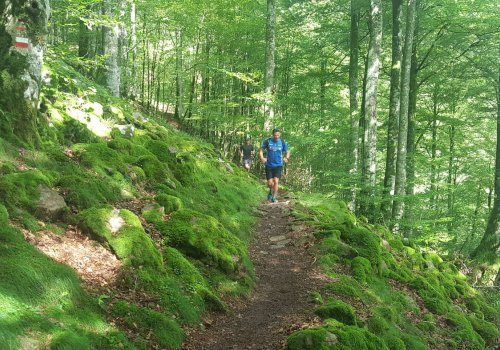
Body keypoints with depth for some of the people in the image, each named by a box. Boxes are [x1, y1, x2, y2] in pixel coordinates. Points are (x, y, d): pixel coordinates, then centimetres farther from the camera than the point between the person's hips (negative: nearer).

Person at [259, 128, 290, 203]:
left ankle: (274, 197, -1)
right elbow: (261, 150, 4)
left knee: (276, 181, -15)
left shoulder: (282, 142, -2)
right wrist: (262, 158, -12)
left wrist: (286, 158, -7)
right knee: (270, 183, -2)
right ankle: (271, 191, 33)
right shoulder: (267, 141, -4)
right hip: (269, 165, 0)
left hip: (278, 165, 0)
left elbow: (287, 152, 11)